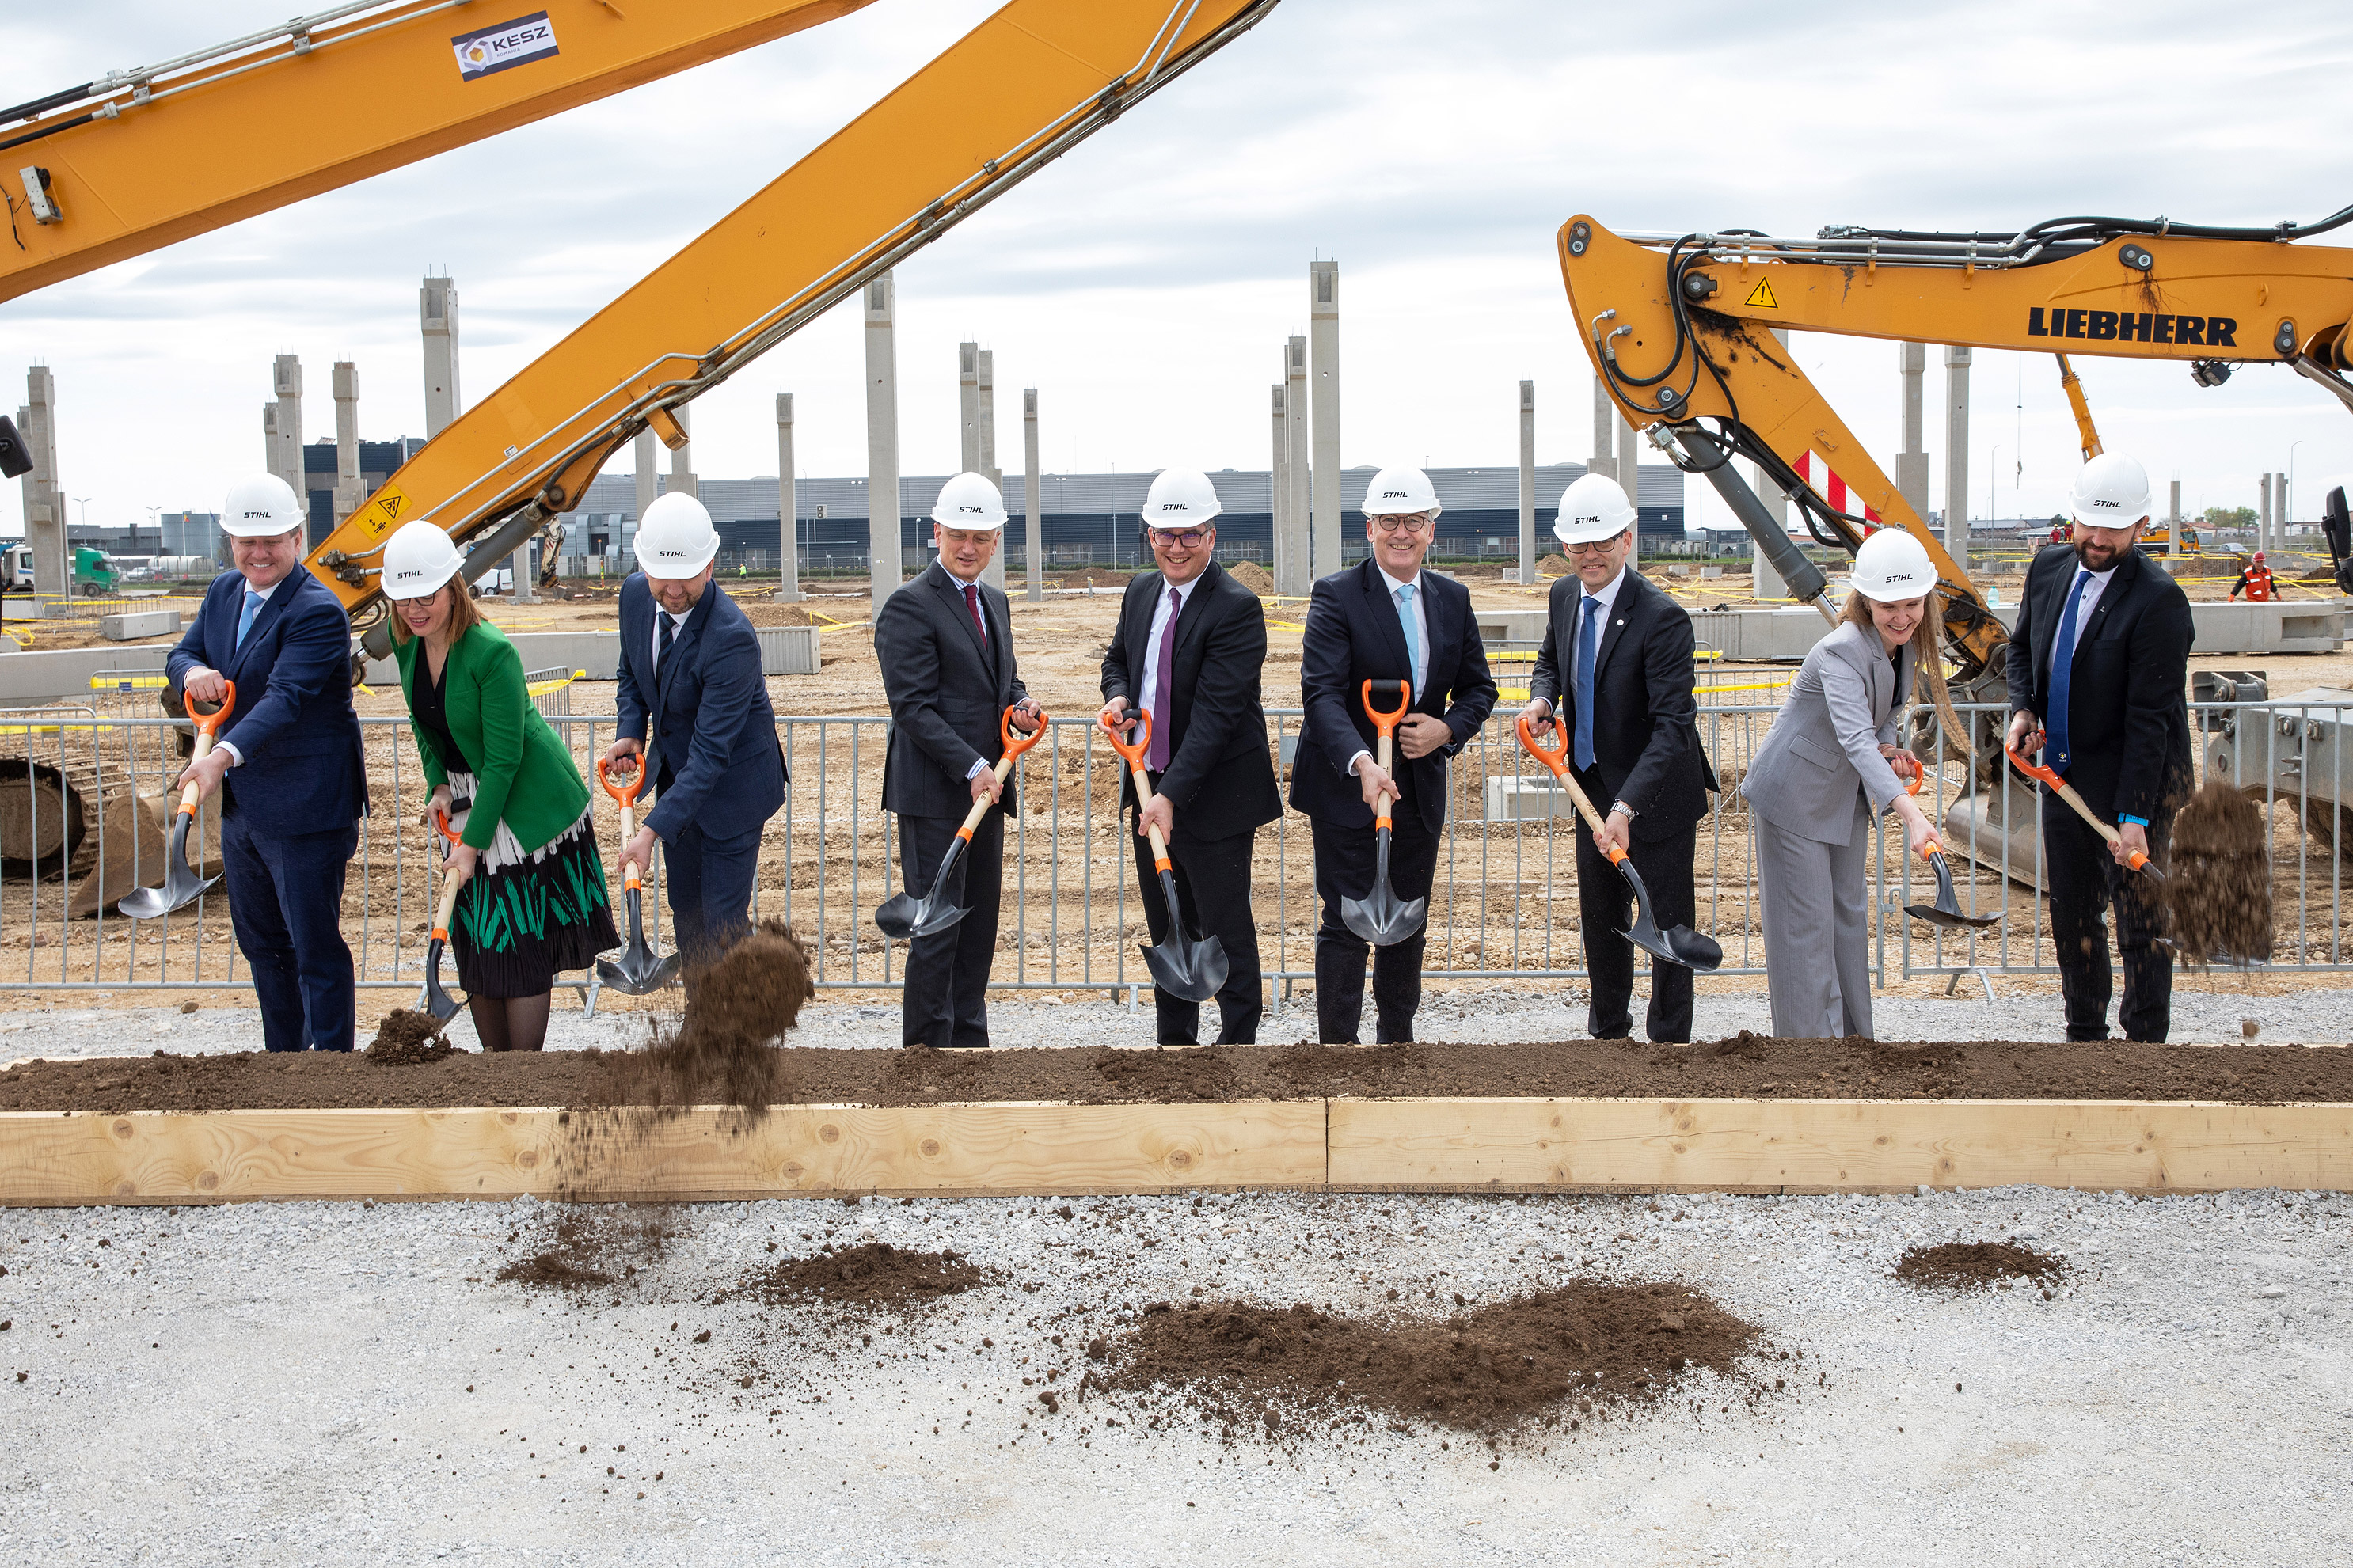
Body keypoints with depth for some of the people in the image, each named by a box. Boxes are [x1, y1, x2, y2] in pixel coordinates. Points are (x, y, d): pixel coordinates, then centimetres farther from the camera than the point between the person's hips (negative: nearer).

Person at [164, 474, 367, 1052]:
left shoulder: (318, 612, -19)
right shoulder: (224, 592, 8)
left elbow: (285, 696, -30)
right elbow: (180, 657, 12)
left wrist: (225, 754, -44)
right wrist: (193, 672, -14)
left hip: (305, 809, -9)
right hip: (242, 806, 9)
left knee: (316, 949, -4)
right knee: (262, 945, 19)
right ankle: (284, 1054, 32)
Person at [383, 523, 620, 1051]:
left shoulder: (492, 653, -25)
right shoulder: (406, 642, -3)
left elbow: (503, 759, -22)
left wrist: (473, 842, -21)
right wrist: (438, 787, -4)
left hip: (525, 805, -7)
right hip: (463, 802, 7)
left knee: (521, 942, -5)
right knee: (475, 940, 10)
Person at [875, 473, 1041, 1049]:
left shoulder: (995, 602, 16)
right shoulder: (909, 607, -10)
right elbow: (913, 706, -15)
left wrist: (1020, 703, 3)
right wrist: (972, 768, -20)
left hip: (986, 787, 8)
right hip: (934, 794, -8)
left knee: (980, 925, 11)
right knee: (938, 928, -5)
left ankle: (969, 1044, 20)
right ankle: (927, 1050, 4)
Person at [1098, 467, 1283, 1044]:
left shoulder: (1237, 608, -17)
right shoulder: (1141, 590, 7)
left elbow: (1216, 712, -24)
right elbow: (1117, 658, 23)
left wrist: (1172, 795, -30)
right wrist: (1118, 696, -2)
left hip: (1213, 795, -7)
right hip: (1150, 784, 7)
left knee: (1226, 928, 0)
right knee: (1167, 926, 16)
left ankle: (1239, 1041, 11)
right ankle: (1175, 1039, 27)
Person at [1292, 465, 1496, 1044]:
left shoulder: (1453, 598, 7)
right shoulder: (1335, 596, -11)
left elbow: (1478, 687, 12)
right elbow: (1323, 693, -21)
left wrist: (1447, 729, -10)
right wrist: (1361, 762, -36)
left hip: (1420, 788, 5)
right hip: (1347, 785, -5)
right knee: (1345, 924, -4)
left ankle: (1397, 1039, 31)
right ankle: (1337, 1045, 4)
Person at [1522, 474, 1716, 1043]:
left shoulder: (1662, 618, -25)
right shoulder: (1564, 596, -1)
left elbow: (1673, 724, -29)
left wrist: (1626, 807, -39)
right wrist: (1542, 696, -6)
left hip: (1655, 794, -7)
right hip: (1594, 790, 7)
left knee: (1667, 921, 4)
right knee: (1600, 919, 18)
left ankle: (1670, 1040, 18)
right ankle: (1608, 1031, 35)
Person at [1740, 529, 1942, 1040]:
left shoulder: (1906, 644, -4)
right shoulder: (1842, 652, -31)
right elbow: (1855, 739, -44)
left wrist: (1888, 748, -7)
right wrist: (1910, 812, -56)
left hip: (1848, 794, 9)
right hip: (1795, 793, -9)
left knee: (1849, 912, 17)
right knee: (1806, 922, -4)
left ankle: (1854, 1034, 28)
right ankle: (1811, 1037, 4)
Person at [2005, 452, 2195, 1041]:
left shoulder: (2159, 601, -19)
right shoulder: (2049, 569, 2)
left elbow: (2150, 717, -21)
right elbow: (2022, 647, 20)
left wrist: (2133, 817, -23)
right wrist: (2022, 709, 0)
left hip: (2133, 780, -7)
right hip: (2063, 774, 7)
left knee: (2141, 923, 0)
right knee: (2072, 917, 15)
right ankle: (2085, 1037, 29)